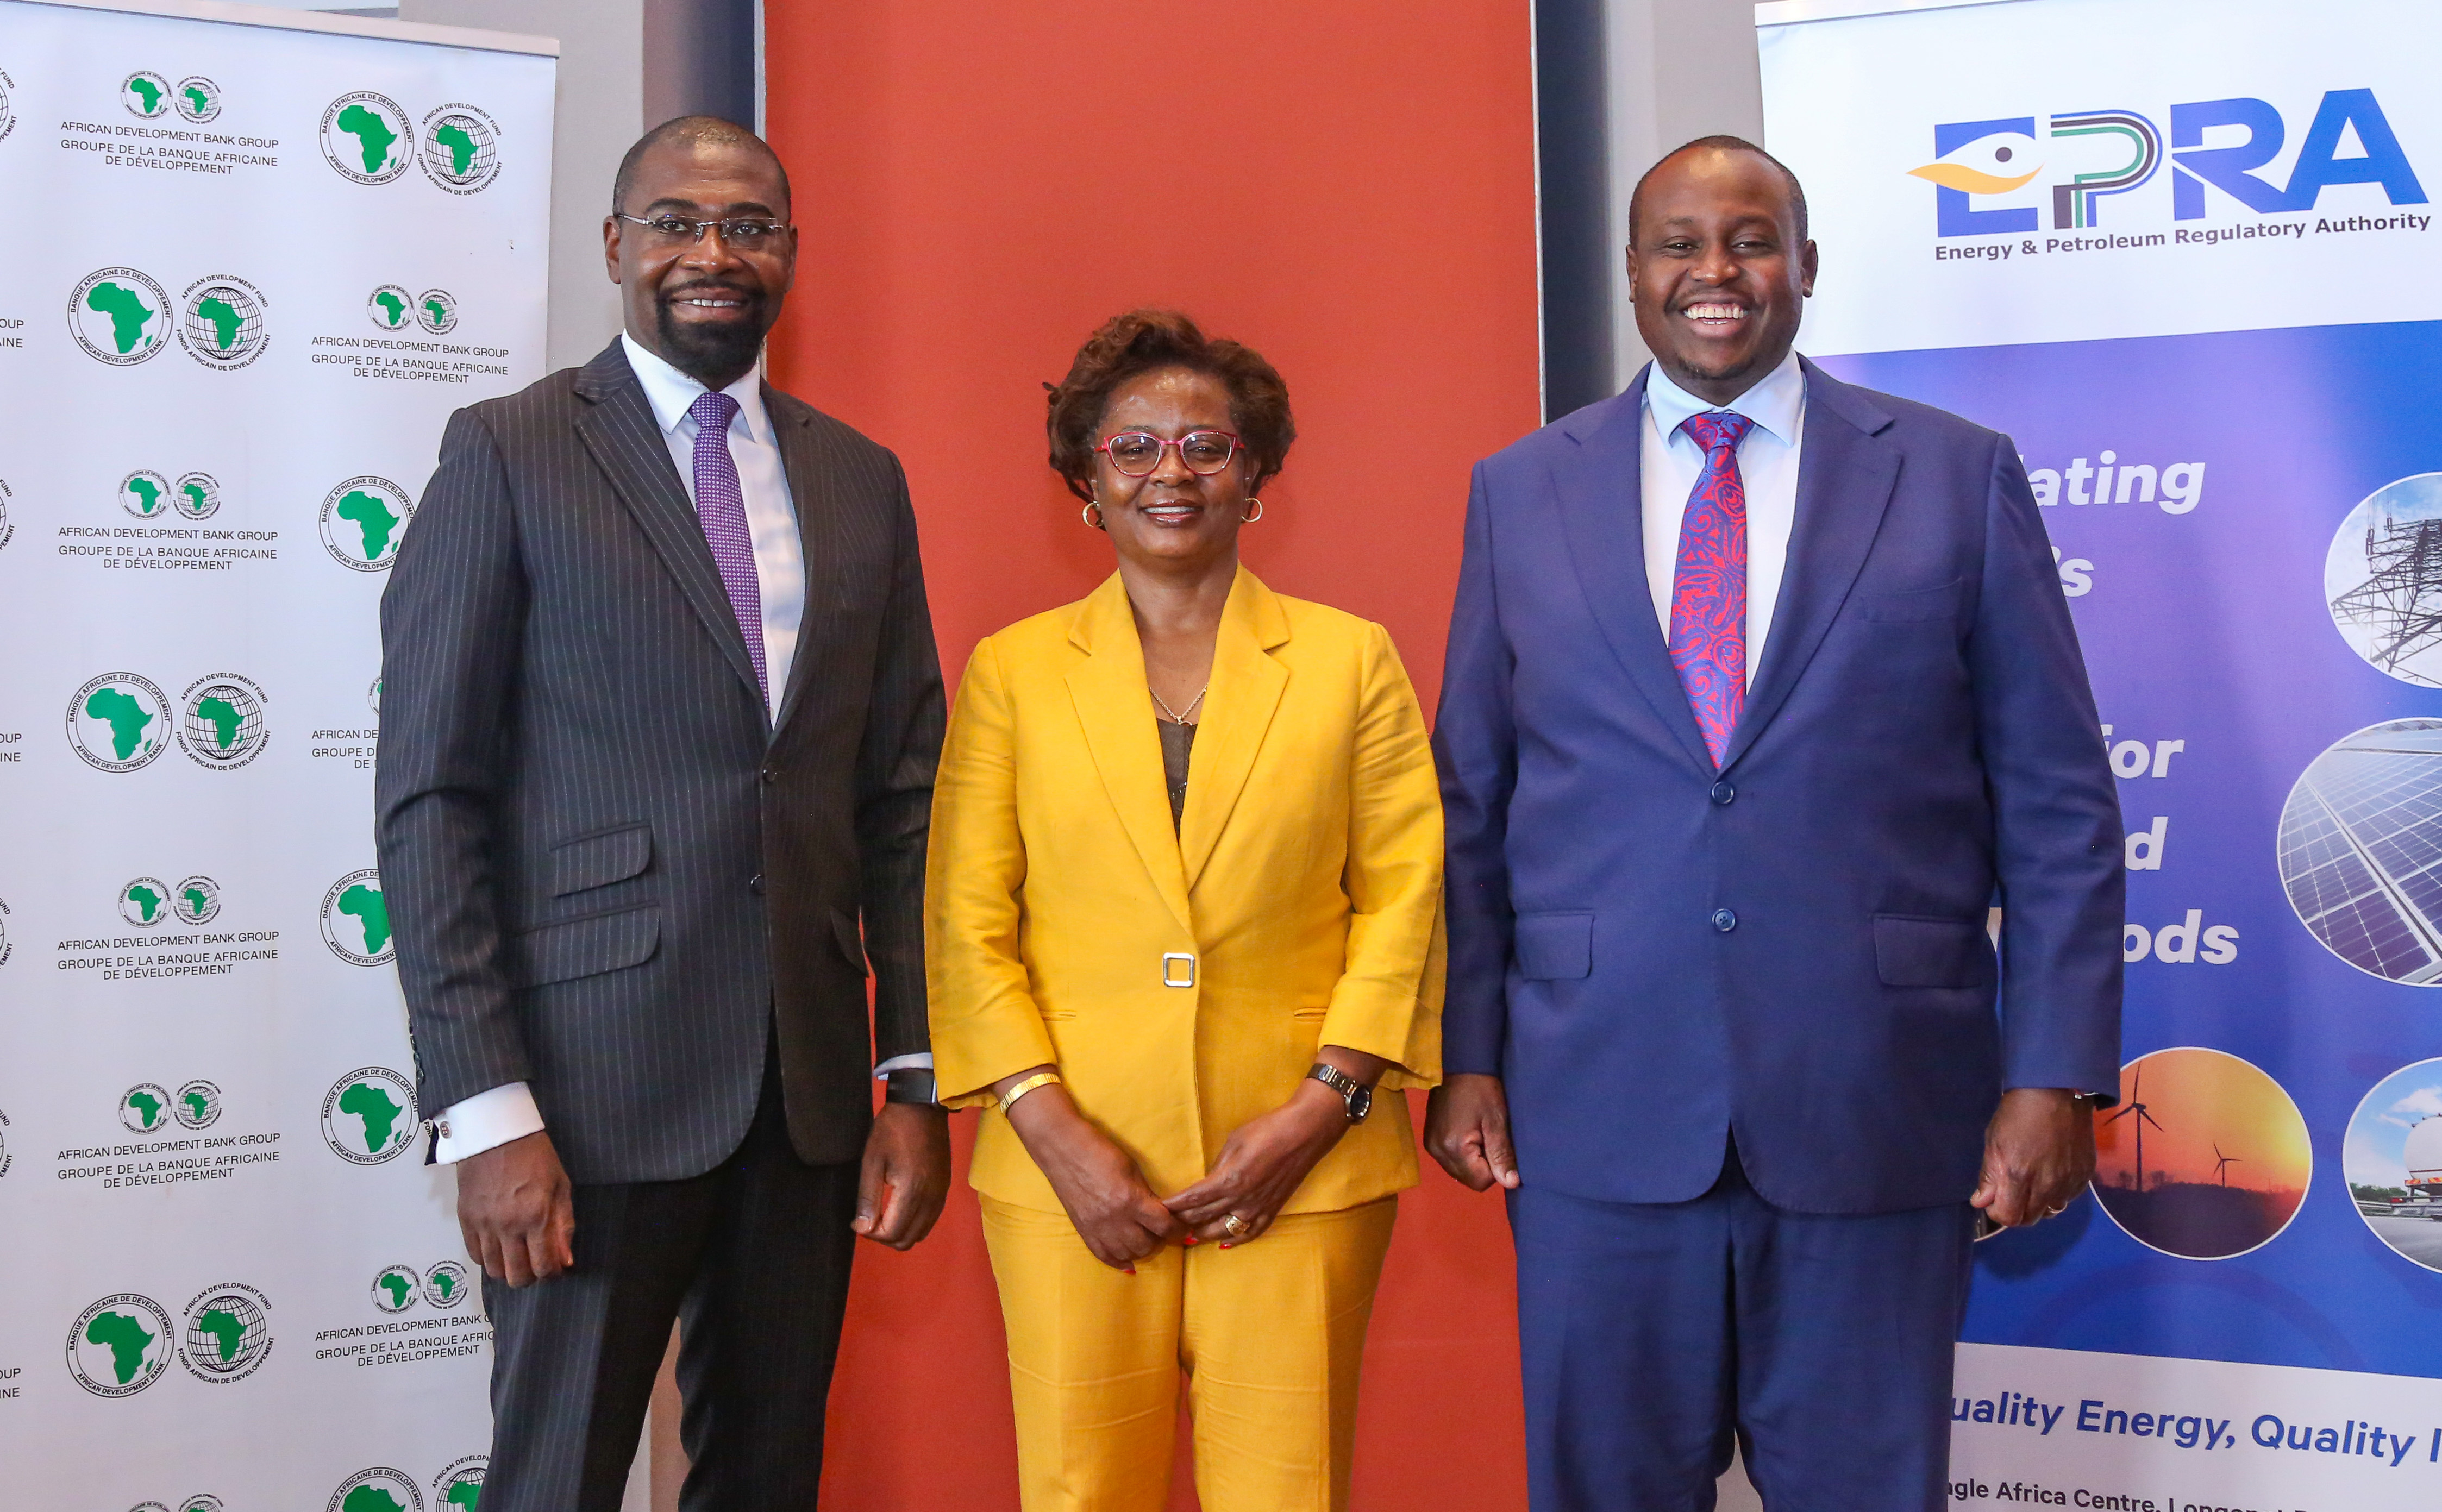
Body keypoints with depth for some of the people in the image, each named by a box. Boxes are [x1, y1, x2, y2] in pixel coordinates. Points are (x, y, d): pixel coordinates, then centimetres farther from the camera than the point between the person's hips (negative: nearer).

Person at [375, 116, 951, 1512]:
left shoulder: (860, 479, 10)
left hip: (811, 1083, 4)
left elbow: (903, 795, 10)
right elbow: (431, 801, -7)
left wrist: (920, 1076, 5)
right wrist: (484, 1108, -13)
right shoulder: (510, 454, -3)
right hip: (593, 1080, -4)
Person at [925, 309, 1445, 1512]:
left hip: (1303, 1172, 0)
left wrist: (1320, 1108, -6)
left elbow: (1403, 899, 4)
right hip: (1073, 1173, 1)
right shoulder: (1012, 670, 8)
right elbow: (967, 923, 4)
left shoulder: (1351, 660, 7)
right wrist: (1052, 1132, -6)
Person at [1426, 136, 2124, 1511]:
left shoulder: (1961, 476, 3)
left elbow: (2057, 805, 2)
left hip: (1878, 1109, -1)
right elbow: (1470, 801, 7)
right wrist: (1465, 1055, 2)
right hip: (1599, 1105, 1)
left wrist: (2059, 1074, -4)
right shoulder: (1522, 491, 7)